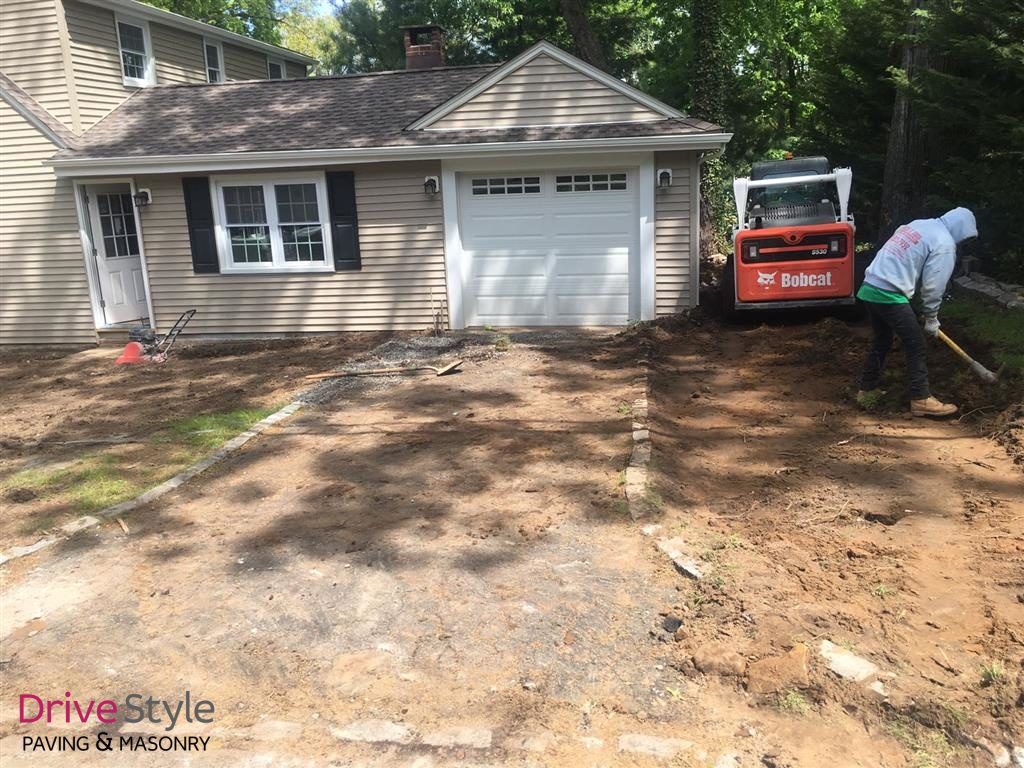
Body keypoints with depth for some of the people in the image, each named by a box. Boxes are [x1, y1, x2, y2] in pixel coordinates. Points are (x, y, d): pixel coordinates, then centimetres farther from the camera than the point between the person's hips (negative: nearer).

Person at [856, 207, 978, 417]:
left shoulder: (919, 225, 20)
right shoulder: (944, 243, -5)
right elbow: (934, 286, -5)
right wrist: (931, 319, 9)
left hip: (870, 288, 9)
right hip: (889, 295, -9)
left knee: (882, 341, 22)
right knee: (915, 345, 1)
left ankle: (867, 390, 29)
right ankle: (921, 399, 6)